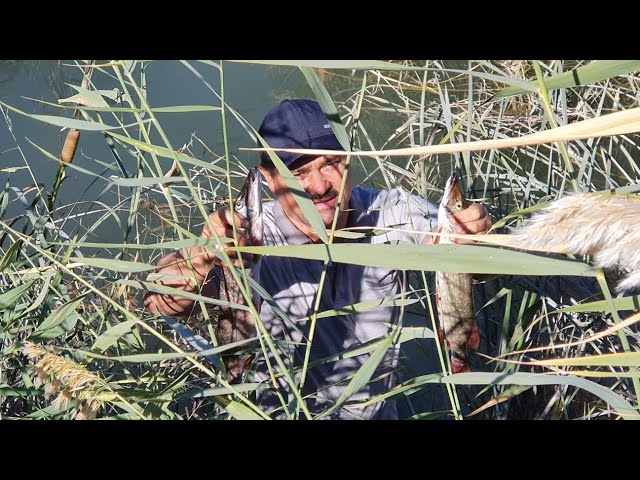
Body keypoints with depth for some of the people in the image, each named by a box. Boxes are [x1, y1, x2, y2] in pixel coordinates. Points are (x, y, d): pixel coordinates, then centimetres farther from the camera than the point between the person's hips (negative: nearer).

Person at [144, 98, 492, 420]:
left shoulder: (394, 214, -21)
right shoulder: (247, 239, -27)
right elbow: (162, 303, -32)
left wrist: (474, 234, -38)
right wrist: (201, 256, -52)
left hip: (378, 409, 3)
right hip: (286, 411, -3)